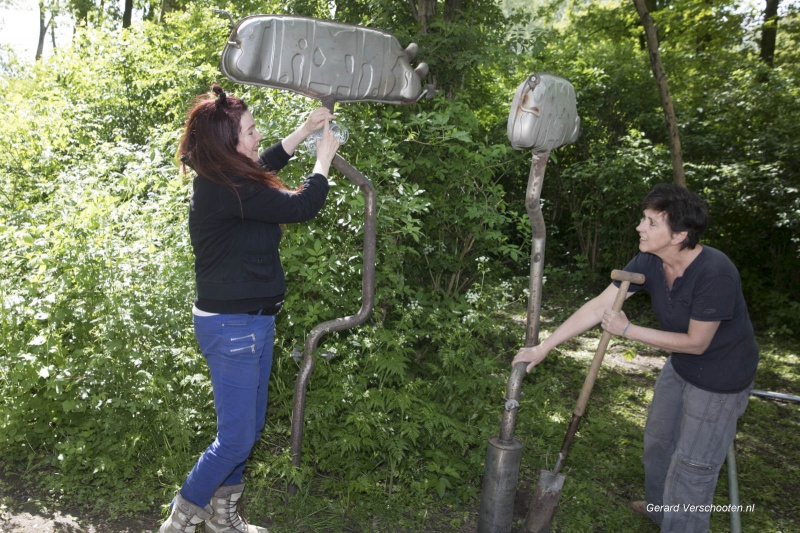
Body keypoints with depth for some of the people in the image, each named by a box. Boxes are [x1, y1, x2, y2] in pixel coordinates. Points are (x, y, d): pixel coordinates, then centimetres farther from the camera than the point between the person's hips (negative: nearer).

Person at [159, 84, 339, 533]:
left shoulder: (223, 180, 7)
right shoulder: (226, 190, -23)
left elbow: (267, 163, 28)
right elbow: (302, 205, -20)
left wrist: (306, 130, 23)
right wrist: (324, 157, -4)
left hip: (251, 323, 10)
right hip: (231, 327, -10)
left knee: (250, 428, 20)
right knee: (235, 439, 1)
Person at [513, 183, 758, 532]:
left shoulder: (715, 273, -35)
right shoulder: (648, 263, -16)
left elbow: (696, 343, -25)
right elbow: (597, 307, -14)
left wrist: (627, 330, -21)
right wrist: (541, 349, -15)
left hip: (721, 375, -7)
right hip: (680, 365, 8)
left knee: (693, 465, 3)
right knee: (658, 439, 24)